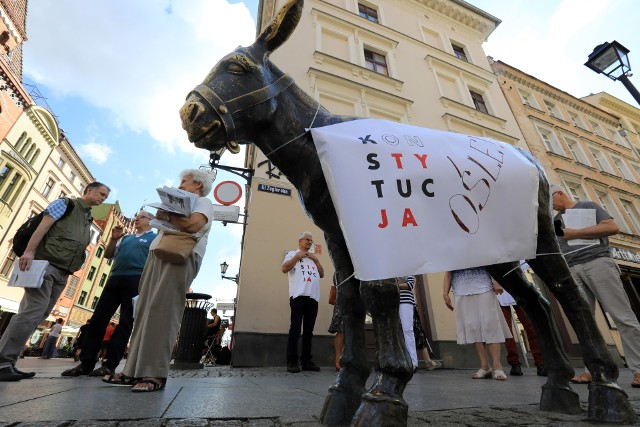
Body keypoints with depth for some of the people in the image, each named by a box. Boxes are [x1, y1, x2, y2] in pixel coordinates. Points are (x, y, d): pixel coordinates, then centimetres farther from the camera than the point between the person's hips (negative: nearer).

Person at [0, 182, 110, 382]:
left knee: (36, 315, 5)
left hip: (62, 273, 7)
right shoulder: (65, 203, 6)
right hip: (46, 264, -7)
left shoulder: (89, 220, 25)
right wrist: (29, 251, -20)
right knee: (33, 312, -15)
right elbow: (43, 225, -8)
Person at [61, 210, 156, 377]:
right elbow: (108, 255, 23)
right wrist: (113, 239, 6)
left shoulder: (155, 238, 8)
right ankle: (86, 363, 7)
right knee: (98, 318, 1)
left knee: (126, 321, -5)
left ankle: (110, 364, -1)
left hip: (137, 280, -6)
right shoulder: (126, 237, 27)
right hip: (115, 278, 6)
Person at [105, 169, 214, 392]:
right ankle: (134, 370, 7)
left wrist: (166, 215, -2)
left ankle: (155, 374, -10)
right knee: (144, 311, 3)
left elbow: (192, 225, -15)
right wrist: (161, 216, 3)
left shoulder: (203, 202, 6)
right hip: (157, 256, 9)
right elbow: (162, 225, 23)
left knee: (162, 312, -14)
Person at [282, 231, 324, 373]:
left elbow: (322, 274, 19)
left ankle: (306, 361, 11)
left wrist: (316, 260, 10)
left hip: (313, 297, 5)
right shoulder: (292, 254, 12)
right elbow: (284, 269, -3)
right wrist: (297, 256, -5)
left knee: (308, 330, 6)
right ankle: (292, 362, -2)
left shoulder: (313, 258, 27)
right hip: (298, 296, -5)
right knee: (295, 329, -7)